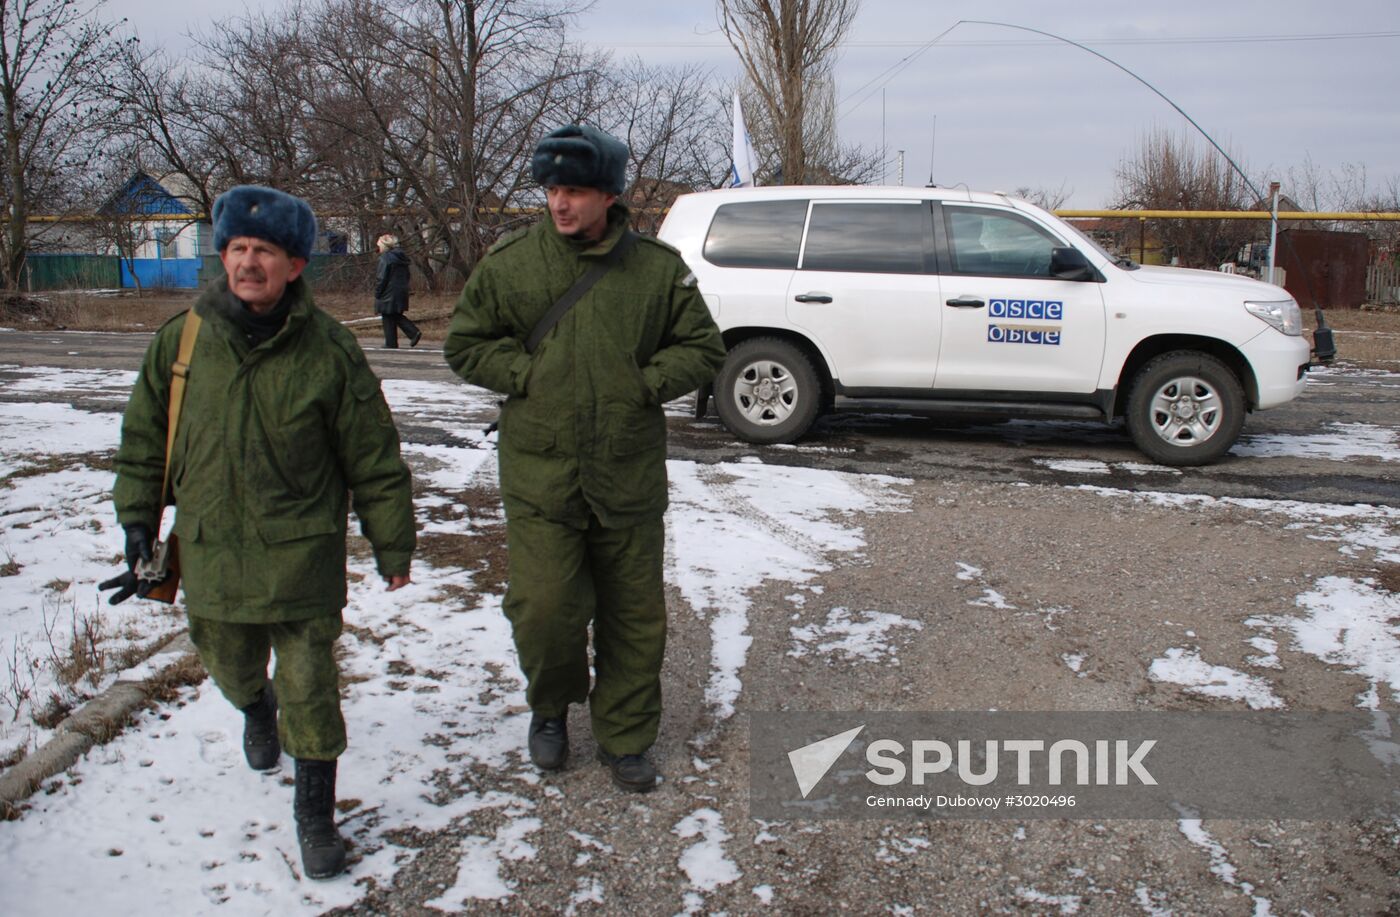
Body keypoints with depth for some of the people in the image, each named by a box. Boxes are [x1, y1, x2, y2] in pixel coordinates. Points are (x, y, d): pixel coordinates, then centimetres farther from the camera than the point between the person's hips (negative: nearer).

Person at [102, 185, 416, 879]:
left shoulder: (328, 350, -10)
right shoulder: (180, 340, -2)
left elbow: (374, 458, -3)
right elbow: (143, 439, 10)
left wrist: (392, 543, 2)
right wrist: (139, 523, 8)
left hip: (302, 555, -3)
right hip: (210, 553, 4)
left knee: (309, 686, -1)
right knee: (231, 668, 22)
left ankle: (316, 811, 18)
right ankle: (256, 709, 58)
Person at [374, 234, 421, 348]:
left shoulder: (385, 258, -14)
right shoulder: (401, 257, 11)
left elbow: (381, 278, -16)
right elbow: (407, 276, 17)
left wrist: (377, 294, -9)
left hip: (389, 294, -8)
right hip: (402, 292, 8)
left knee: (388, 319, 1)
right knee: (397, 316, 18)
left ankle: (391, 344, 5)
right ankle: (414, 333, 3)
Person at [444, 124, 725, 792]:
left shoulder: (658, 268, 1)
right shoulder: (510, 262, 0)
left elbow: (702, 348, 7)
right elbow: (465, 343, 7)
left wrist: (644, 383, -8)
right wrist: (526, 375, -8)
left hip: (630, 480, 1)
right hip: (539, 477, -1)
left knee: (634, 615, 10)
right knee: (543, 610, -6)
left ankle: (624, 737, 30)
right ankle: (550, 706, 27)